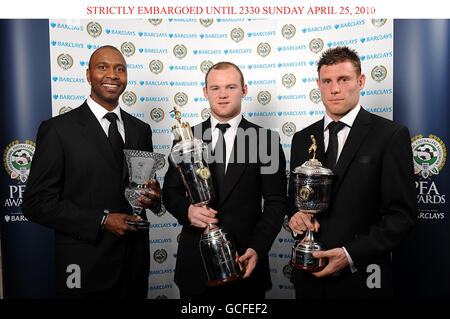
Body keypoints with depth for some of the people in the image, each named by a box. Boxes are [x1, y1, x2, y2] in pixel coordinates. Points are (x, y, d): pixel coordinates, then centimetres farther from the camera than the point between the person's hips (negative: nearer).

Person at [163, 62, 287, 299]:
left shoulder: (267, 139, -3)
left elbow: (275, 202, -4)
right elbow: (171, 191, 6)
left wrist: (257, 249, -15)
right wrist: (187, 210, -15)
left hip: (245, 262, -1)